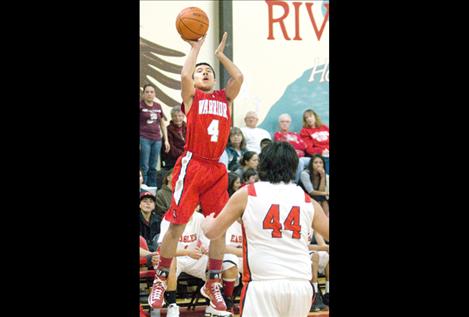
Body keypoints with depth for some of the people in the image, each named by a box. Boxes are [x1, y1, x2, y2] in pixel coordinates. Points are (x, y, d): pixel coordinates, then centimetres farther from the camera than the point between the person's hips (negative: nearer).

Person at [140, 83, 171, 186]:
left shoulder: (158, 107, 12)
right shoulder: (140, 105, -3)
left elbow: (163, 124, 19)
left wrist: (166, 140, 14)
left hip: (156, 139, 5)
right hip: (144, 139, -5)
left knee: (153, 167, 7)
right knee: (144, 167, -6)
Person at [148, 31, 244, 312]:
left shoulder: (225, 98, 15)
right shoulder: (191, 97, 5)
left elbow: (239, 77, 1)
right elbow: (184, 75, -13)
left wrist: (221, 55, 10)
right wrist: (196, 47, -2)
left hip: (217, 169, 4)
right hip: (192, 165, -4)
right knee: (177, 224, -4)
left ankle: (213, 284, 15)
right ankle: (160, 280, 7)